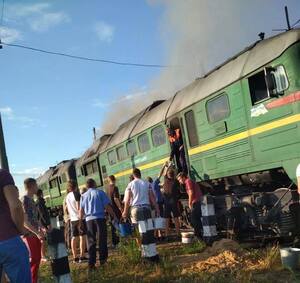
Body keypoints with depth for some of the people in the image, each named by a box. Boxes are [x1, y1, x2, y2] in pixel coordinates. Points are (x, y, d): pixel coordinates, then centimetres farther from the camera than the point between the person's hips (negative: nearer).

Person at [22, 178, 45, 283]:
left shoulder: (31, 200, 13)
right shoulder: (24, 200, -14)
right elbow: (25, 221, -19)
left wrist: (42, 228, 12)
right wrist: (37, 233, -21)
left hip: (35, 234, 9)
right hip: (29, 234, -9)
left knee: (37, 258, 11)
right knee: (33, 259, -7)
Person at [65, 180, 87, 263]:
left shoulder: (67, 196, 13)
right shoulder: (76, 194, -9)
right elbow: (78, 207, -15)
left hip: (72, 219, 7)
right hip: (79, 218, -7)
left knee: (74, 237, 7)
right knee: (82, 236, -3)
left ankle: (75, 257, 10)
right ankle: (82, 256, -6)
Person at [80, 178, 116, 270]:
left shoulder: (83, 196, 11)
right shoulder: (100, 193, 1)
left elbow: (81, 211, 9)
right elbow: (107, 206, -5)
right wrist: (114, 216, 2)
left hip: (89, 219, 3)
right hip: (100, 218, -3)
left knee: (91, 241, 6)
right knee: (102, 239, 9)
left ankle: (91, 263, 3)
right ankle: (102, 259, 13)